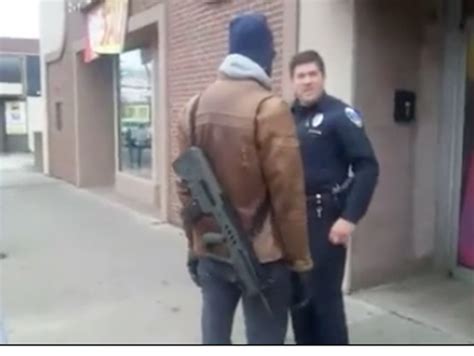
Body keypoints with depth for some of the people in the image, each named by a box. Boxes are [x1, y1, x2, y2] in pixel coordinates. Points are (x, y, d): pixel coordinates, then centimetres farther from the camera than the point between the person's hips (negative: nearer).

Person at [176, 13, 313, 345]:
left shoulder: (196, 106, 4)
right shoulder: (270, 109, -14)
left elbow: (186, 185, 8)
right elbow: (288, 195, -15)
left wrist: (193, 246, 17)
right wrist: (300, 260, -5)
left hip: (210, 251, 6)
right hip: (261, 255, -6)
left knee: (214, 336, 16)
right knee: (264, 342, 7)